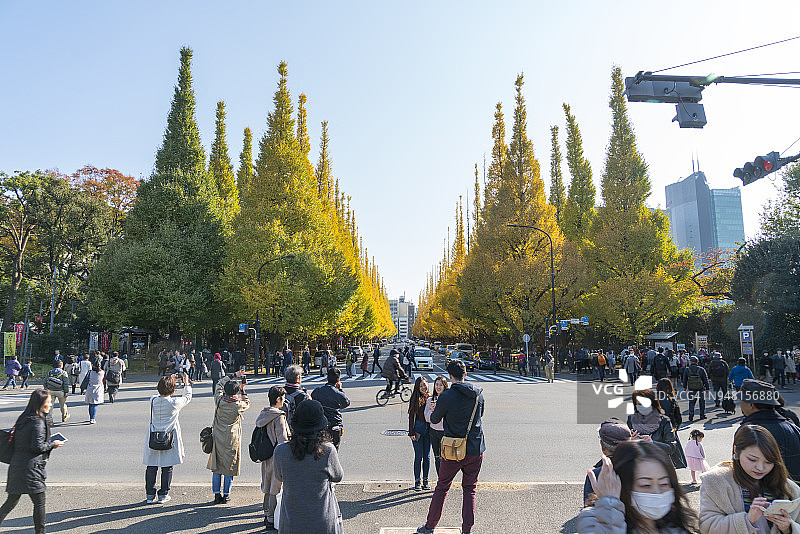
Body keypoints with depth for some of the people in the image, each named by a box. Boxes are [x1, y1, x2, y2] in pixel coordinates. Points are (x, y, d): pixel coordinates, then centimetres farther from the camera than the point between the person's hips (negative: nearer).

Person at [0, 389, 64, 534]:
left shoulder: (23, 419, 10)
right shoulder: (38, 422, -17)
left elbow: (18, 441, 18)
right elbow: (37, 446, -18)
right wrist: (53, 444, -4)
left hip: (16, 466, 8)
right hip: (30, 467, -8)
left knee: (12, 500, 18)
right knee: (39, 502, 3)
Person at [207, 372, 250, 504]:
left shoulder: (219, 401, -7)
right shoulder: (239, 405, -13)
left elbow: (219, 384, 10)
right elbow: (247, 403, 12)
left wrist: (233, 375, 13)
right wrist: (242, 391, 14)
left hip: (218, 438, 3)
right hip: (232, 440, -3)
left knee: (217, 466, 12)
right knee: (229, 467, 7)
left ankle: (217, 494, 17)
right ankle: (226, 495, 12)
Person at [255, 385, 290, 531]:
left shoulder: (262, 414, 4)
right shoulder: (279, 417, -21)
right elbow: (282, 440, -22)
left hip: (266, 458, 8)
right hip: (277, 458, -8)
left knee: (268, 488, 20)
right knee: (274, 490, 3)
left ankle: (267, 515, 33)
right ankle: (271, 520, 12)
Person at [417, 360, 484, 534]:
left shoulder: (446, 397, -16)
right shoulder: (478, 394, -1)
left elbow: (434, 419, 0)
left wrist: (433, 411, 22)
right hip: (476, 450, 3)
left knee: (442, 488, 12)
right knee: (469, 489, 16)